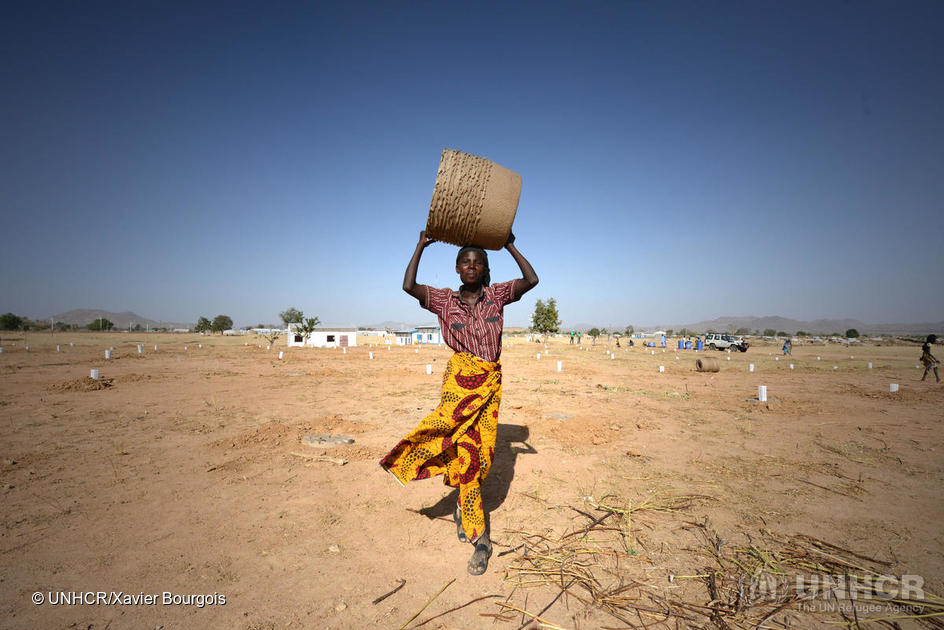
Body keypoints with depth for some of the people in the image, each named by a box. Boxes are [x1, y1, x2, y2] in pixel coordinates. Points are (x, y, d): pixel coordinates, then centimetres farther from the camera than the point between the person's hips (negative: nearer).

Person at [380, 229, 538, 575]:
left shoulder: (496, 295, 6)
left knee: (480, 451, 5)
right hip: (459, 379, -2)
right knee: (465, 452, -5)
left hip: (490, 382, 2)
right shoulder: (444, 300, 4)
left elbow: (532, 280, -6)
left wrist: (510, 246, -1)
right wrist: (421, 246, -2)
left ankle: (463, 507, 34)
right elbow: (408, 286, -10)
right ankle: (480, 539, 6)